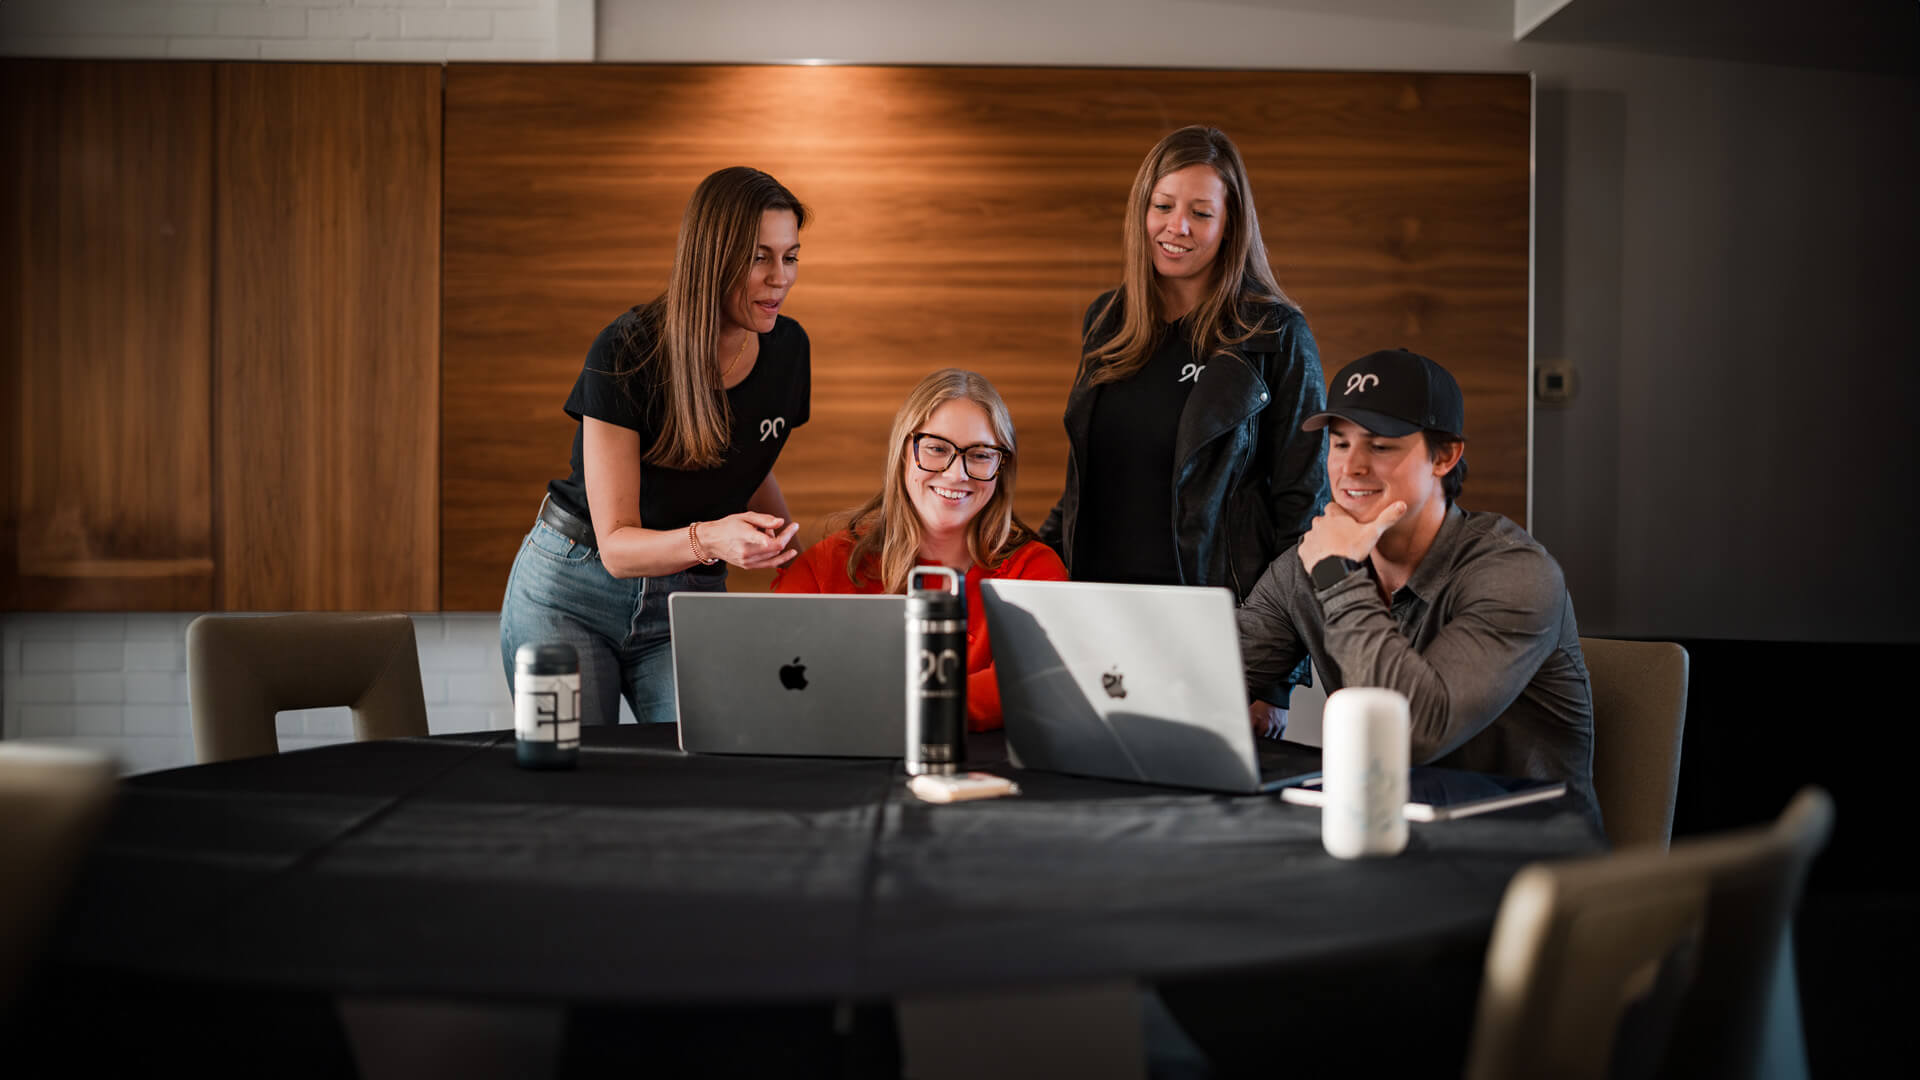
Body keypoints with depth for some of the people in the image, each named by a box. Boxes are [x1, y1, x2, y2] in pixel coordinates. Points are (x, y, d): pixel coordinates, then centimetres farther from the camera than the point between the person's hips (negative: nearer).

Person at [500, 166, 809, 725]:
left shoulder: (787, 348, -6)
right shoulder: (625, 354, -21)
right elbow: (616, 545, -23)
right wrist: (710, 539, -41)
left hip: (687, 602, 4)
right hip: (572, 596, -3)